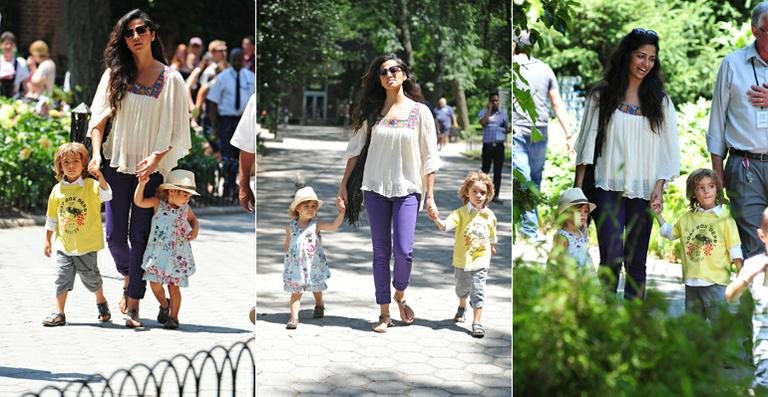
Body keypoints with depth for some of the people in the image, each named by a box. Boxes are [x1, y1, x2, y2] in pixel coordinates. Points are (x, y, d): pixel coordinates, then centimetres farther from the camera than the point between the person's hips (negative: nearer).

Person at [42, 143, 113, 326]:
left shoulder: (91, 185, -8)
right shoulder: (58, 189, 3)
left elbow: (107, 195, -28)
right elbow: (52, 218, 12)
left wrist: (100, 177, -42)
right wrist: (47, 240, 12)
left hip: (87, 245, -3)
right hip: (64, 244, 3)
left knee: (91, 276, 10)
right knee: (63, 277, 0)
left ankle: (101, 303, 35)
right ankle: (59, 314, 6)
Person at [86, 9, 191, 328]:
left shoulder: (171, 79, -4)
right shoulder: (115, 74, 3)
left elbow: (177, 130, -3)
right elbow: (99, 116, 1)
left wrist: (156, 158, -16)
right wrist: (96, 155, -11)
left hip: (150, 169, -2)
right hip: (117, 165, 2)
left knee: (140, 236, 0)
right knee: (114, 235, 4)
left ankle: (133, 305, 7)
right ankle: (127, 276, 34)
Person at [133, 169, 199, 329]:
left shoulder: (185, 208, 3)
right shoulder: (159, 203, -5)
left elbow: (193, 219, 22)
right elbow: (139, 202, -16)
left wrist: (195, 230, 1)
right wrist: (142, 184, -28)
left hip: (177, 255, 1)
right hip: (158, 253, -1)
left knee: (174, 286, 1)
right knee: (154, 282, -2)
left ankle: (174, 317, 14)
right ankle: (164, 305, 27)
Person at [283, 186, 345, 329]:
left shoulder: (316, 225, -10)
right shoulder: (290, 226, -4)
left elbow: (334, 226, -23)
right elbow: (287, 244, 10)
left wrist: (341, 212, -35)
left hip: (314, 264, 0)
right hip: (295, 264, 0)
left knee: (316, 288, 20)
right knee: (295, 291, -4)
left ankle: (319, 306, 46)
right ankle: (294, 318, -5)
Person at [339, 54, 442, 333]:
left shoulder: (420, 111, -1)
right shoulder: (371, 111, 3)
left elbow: (429, 157, 0)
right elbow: (355, 147, 8)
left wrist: (430, 195, -2)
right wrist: (344, 183, 4)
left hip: (407, 189, -2)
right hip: (375, 188, 2)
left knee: (403, 250, -11)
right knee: (381, 252, 4)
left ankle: (399, 295, 18)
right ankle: (384, 313, 11)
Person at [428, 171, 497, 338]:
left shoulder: (489, 215, -2)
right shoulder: (461, 213, -12)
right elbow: (446, 225, -28)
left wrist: (492, 247, 30)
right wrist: (437, 220, -48)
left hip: (480, 261, 0)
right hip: (461, 260, 0)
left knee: (478, 291, -6)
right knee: (461, 288, 21)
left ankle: (477, 322, -1)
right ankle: (462, 306, 50)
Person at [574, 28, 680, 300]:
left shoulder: (660, 101, 9)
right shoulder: (601, 96, 6)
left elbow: (669, 149, 8)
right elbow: (587, 143, 5)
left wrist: (659, 187, -3)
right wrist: (578, 189, 0)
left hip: (643, 192, 2)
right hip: (608, 188, -2)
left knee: (636, 262, 5)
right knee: (612, 257, -14)